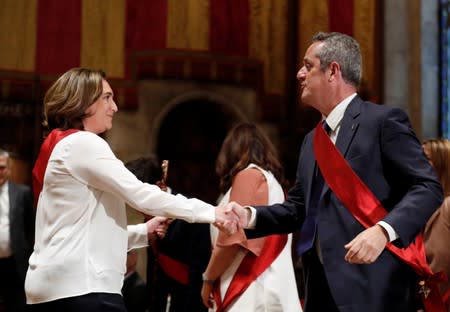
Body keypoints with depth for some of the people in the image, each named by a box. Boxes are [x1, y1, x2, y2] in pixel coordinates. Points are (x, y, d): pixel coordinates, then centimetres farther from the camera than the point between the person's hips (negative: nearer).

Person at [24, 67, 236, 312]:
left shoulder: (61, 147, 22)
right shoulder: (82, 143, -7)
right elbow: (139, 195, -14)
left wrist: (145, 233, 17)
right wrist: (211, 212, -10)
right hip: (81, 287, -10)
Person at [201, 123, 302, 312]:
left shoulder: (248, 175, -5)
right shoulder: (272, 179, 20)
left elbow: (232, 236, -13)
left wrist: (208, 279, -3)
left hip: (249, 288, -8)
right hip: (266, 285, 8)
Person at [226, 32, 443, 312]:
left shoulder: (384, 120, -5)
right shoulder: (312, 140, 21)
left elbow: (428, 188, -12)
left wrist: (383, 230, -27)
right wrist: (251, 216, 6)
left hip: (371, 288, -8)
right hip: (322, 285, 8)